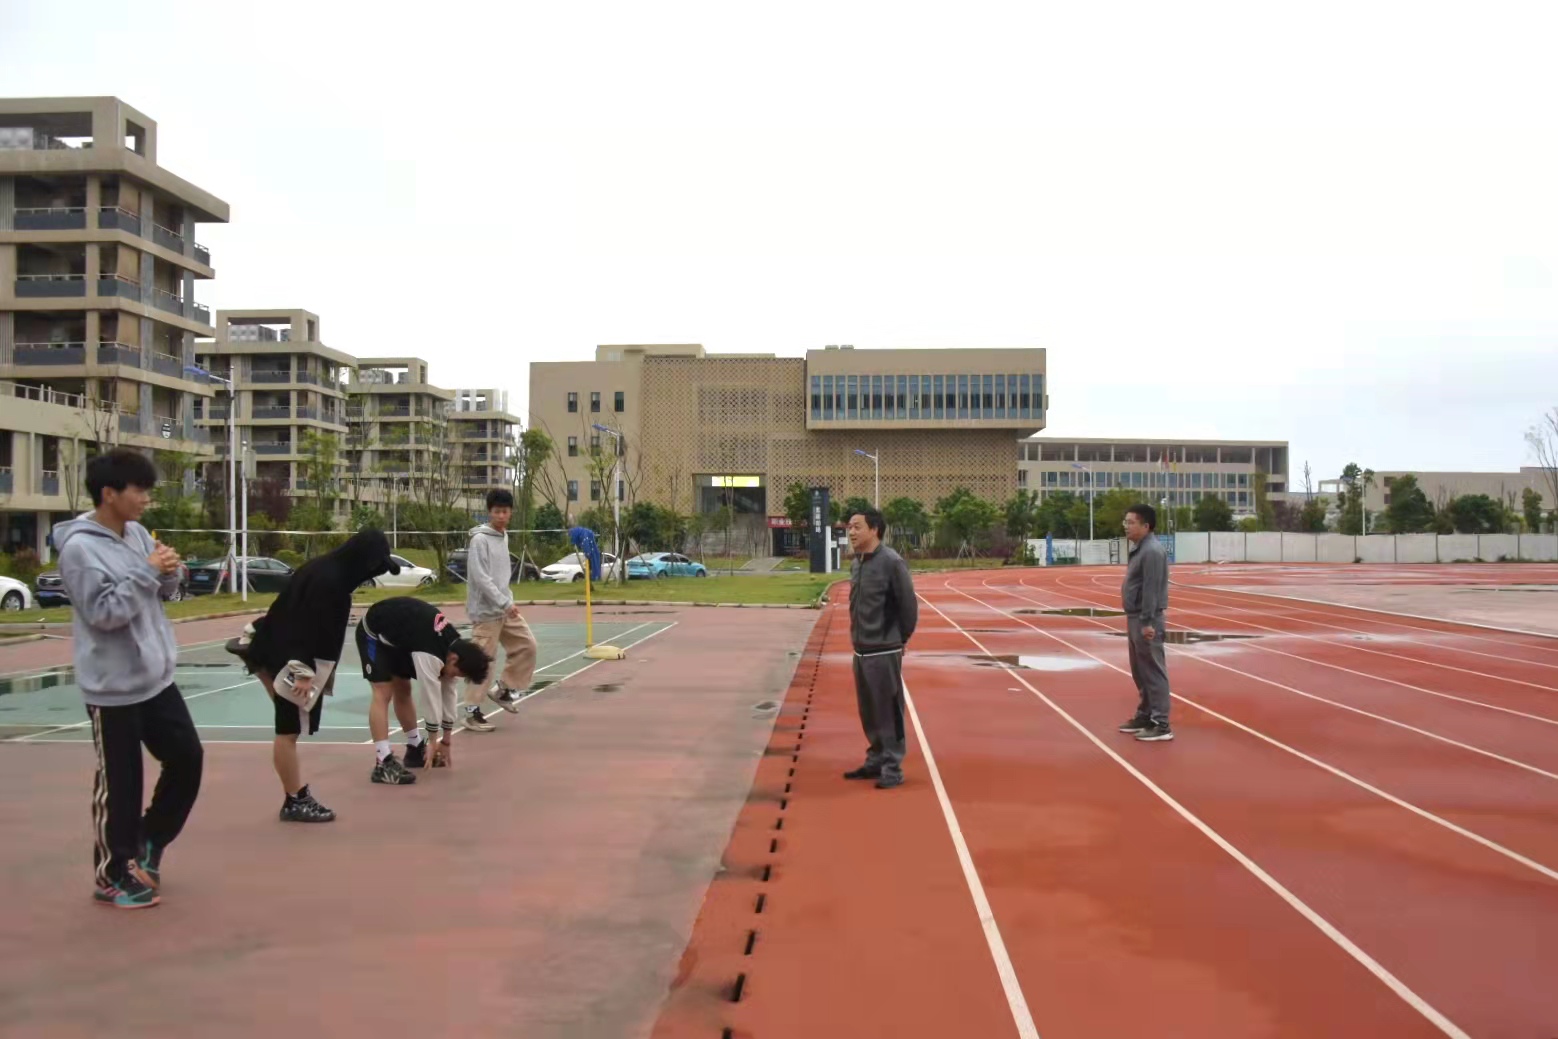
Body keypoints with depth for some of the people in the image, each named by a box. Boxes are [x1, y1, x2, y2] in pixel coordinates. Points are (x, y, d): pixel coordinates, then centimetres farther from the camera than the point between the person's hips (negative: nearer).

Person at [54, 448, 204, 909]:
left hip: (156, 677, 7)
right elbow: (104, 613, -22)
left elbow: (159, 592, 14)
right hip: (113, 688, -7)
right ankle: (113, 876, 20)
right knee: (119, 785, 4)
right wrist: (147, 572, -21)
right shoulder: (79, 547, -17)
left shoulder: (137, 533, 5)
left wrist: (169, 573, -7)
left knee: (188, 758, 11)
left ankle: (147, 844, 31)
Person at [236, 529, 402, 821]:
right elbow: (310, 627, -25)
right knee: (288, 731, -1)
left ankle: (298, 796, 22)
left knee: (289, 730, 15)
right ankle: (295, 801, 7)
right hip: (293, 660, -10)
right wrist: (304, 671, -24)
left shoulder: (330, 570, 8)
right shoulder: (329, 579, -22)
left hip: (287, 654, 10)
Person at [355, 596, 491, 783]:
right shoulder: (429, 653, -36)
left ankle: (415, 749, 28)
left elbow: (448, 693, -1)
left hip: (395, 634, 9)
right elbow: (431, 696, -30)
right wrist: (434, 742, -19)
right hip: (374, 632, -9)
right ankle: (383, 763, -24)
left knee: (403, 690, 15)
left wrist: (446, 742, 4)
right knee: (384, 693, -19)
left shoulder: (454, 644, -9)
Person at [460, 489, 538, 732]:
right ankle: (472, 711, 4)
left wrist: (508, 602, 14)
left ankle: (504, 690, 21)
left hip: (505, 608, 8)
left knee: (527, 645, 8)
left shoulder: (503, 537, 12)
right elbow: (481, 578, -21)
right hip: (485, 611, -8)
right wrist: (505, 604, -22)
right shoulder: (480, 539, -14)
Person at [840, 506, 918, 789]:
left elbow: (909, 605, -12)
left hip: (884, 652, -8)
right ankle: (875, 761, 28)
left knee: (888, 711, -1)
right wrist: (859, 635, 13)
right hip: (861, 650, 8)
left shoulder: (891, 562, -15)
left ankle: (892, 768, 8)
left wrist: (899, 639, -3)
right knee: (868, 711, 16)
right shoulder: (856, 563, 8)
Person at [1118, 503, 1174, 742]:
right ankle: (1145, 715, 28)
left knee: (1153, 672, -6)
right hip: (1135, 618, 10)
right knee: (1140, 672, 17)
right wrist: (1136, 620, 19)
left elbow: (1151, 590, -22)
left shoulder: (1152, 551, -17)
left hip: (1145, 621, -10)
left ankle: (1161, 725, -3)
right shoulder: (1140, 549, 15)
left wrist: (1147, 622, -24)